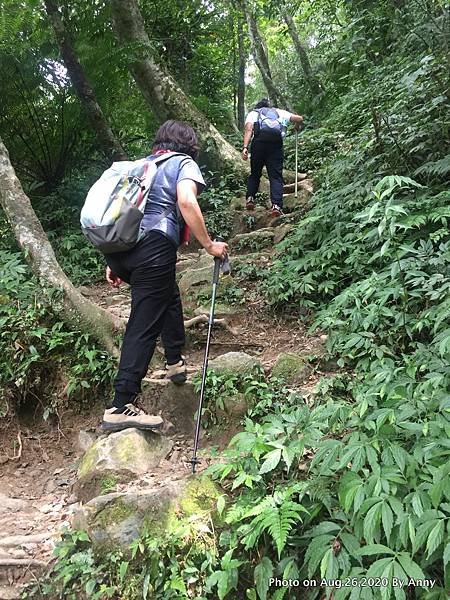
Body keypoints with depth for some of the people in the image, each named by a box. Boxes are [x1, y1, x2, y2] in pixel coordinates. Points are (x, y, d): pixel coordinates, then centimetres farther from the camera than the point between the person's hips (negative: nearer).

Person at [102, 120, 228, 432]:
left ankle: (175, 362, 37)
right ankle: (121, 408, -8)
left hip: (117, 247, 8)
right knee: (144, 325, -6)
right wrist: (209, 244, -5)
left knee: (169, 297, 28)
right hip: (153, 247, -7)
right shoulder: (184, 163, 10)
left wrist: (114, 262, 24)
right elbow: (186, 202, -11)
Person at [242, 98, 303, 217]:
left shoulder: (253, 113, 24)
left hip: (259, 142, 0)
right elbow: (299, 119, 22)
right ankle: (276, 205, -13)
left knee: (255, 173, 17)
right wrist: (296, 127, 44)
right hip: (276, 144, 1)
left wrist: (245, 147, -8)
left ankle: (250, 198, 4)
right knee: (276, 176, 1)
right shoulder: (279, 112, 29)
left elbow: (248, 129, 3)